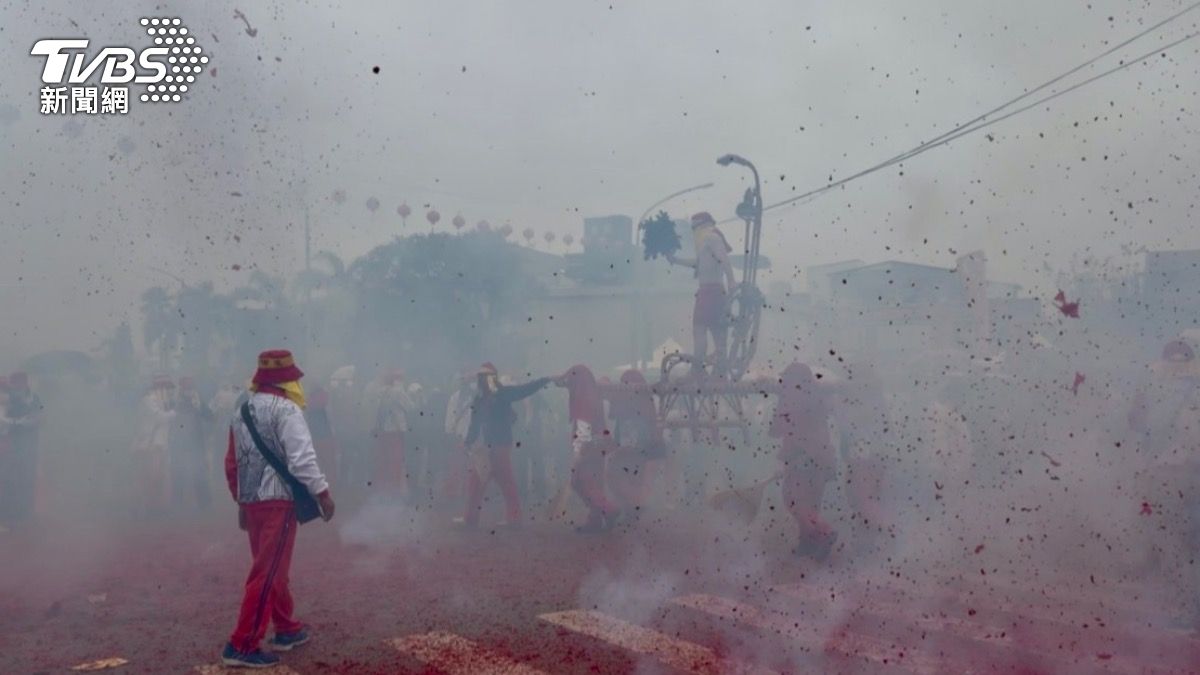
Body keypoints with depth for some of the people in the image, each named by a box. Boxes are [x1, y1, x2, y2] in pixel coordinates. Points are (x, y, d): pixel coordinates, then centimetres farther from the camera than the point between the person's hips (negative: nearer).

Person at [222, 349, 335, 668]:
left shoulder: (242, 410, 14)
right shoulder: (286, 409, -12)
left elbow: (232, 462, 19)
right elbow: (302, 459, -19)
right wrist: (322, 492, -13)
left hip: (251, 500, 9)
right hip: (278, 499, -9)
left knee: (271, 567, 19)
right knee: (268, 572, -6)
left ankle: (287, 629, 31)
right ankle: (242, 645, -6)